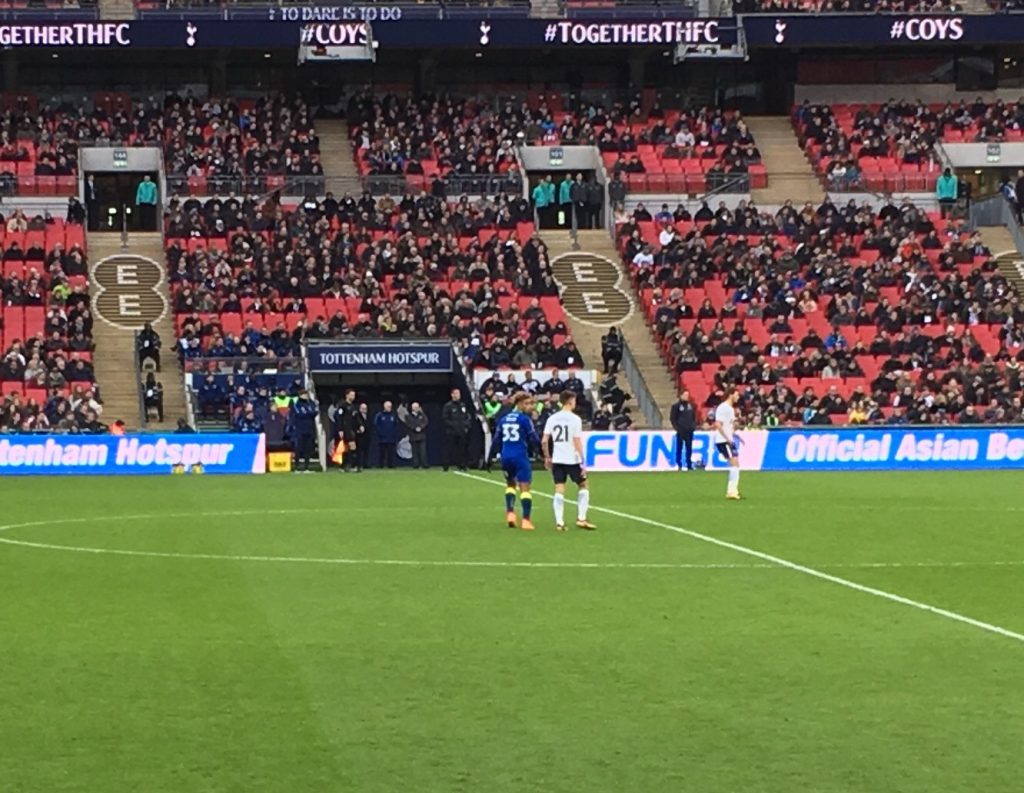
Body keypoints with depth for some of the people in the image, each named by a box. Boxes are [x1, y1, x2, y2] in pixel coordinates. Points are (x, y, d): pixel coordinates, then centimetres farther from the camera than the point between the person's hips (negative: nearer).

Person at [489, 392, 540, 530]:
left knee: (510, 484, 25)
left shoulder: (503, 419, 11)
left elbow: (497, 440, 12)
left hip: (506, 457, 5)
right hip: (520, 456, -5)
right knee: (525, 488, -4)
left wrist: (491, 456, 16)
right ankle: (526, 520, -11)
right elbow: (534, 440, -7)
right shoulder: (525, 419, -6)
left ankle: (510, 512, 9)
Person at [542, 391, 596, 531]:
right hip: (572, 460, -4)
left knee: (559, 490, 4)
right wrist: (583, 463, -9)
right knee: (583, 486, 14)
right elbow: (577, 442, -12)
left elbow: (544, 441, 0)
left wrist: (547, 457, 14)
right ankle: (581, 519, 8)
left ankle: (559, 522, -3)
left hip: (557, 460, 4)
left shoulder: (552, 419, 4)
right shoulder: (575, 419, -8)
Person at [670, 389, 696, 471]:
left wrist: (694, 425, 8)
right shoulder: (676, 406, -2)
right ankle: (679, 465, 1)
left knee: (689, 448, 5)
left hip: (689, 430, 5)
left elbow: (694, 416, 20)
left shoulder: (691, 405, 13)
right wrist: (676, 427, -11)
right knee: (679, 448, -2)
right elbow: (672, 418, -3)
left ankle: (689, 465, 9)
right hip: (680, 431, -5)